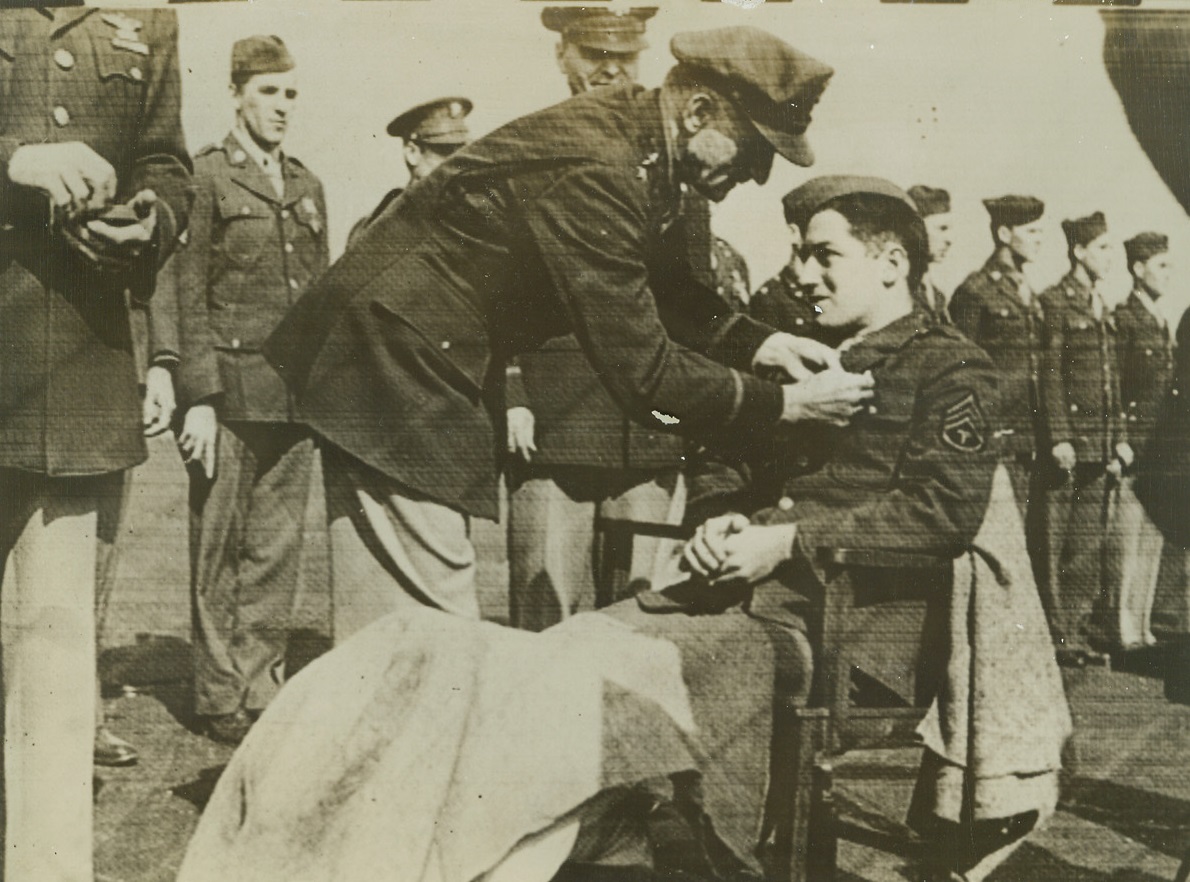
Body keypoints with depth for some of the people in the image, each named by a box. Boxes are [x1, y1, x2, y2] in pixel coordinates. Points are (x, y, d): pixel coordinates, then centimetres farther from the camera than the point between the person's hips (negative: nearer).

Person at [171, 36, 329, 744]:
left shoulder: (307, 186, 16)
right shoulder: (206, 176, -1)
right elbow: (190, 297, -5)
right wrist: (199, 398, -11)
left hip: (297, 395, 5)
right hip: (230, 390, -5)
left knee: (278, 552, 8)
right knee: (220, 552, 3)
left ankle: (263, 689, 17)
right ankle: (222, 698, 13)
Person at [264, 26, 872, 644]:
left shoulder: (631, 133, 5)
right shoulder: (596, 172, -25)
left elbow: (656, 282, 22)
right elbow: (645, 378, -23)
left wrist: (757, 342, 9)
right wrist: (787, 402, -13)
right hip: (395, 367, -10)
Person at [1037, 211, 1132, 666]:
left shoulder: (1102, 309, 18)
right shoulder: (1054, 302, -6)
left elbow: (1112, 381, 19)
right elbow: (1049, 375, -12)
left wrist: (1119, 437, 13)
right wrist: (1059, 438, -16)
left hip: (1100, 441, 8)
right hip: (1069, 436, -8)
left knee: (1090, 541, 10)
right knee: (1057, 541, -3)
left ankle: (1081, 628, 16)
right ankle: (1059, 633, 2)